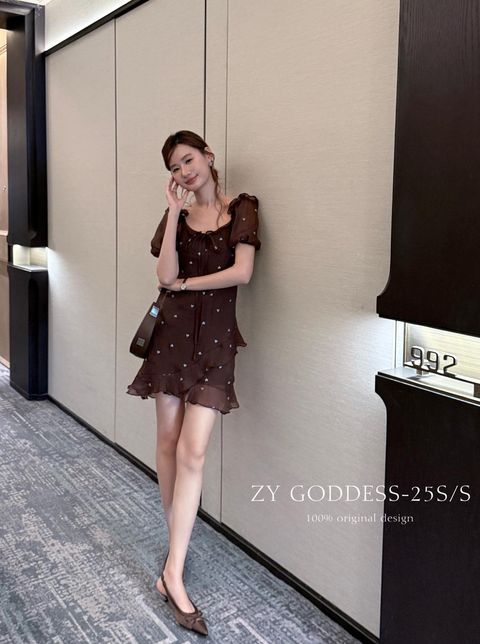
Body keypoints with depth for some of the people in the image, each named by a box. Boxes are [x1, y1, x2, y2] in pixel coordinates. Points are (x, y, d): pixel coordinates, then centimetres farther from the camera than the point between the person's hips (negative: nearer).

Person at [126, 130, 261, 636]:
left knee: (192, 452, -9)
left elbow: (241, 272, -9)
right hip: (173, 331, 3)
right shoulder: (175, 216, 11)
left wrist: (185, 283, -2)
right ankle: (176, 543, 25)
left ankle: (173, 574, -3)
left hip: (215, 336, -3)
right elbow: (165, 275, -5)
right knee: (168, 444, 6)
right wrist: (174, 212, -6)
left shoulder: (242, 208, 4)